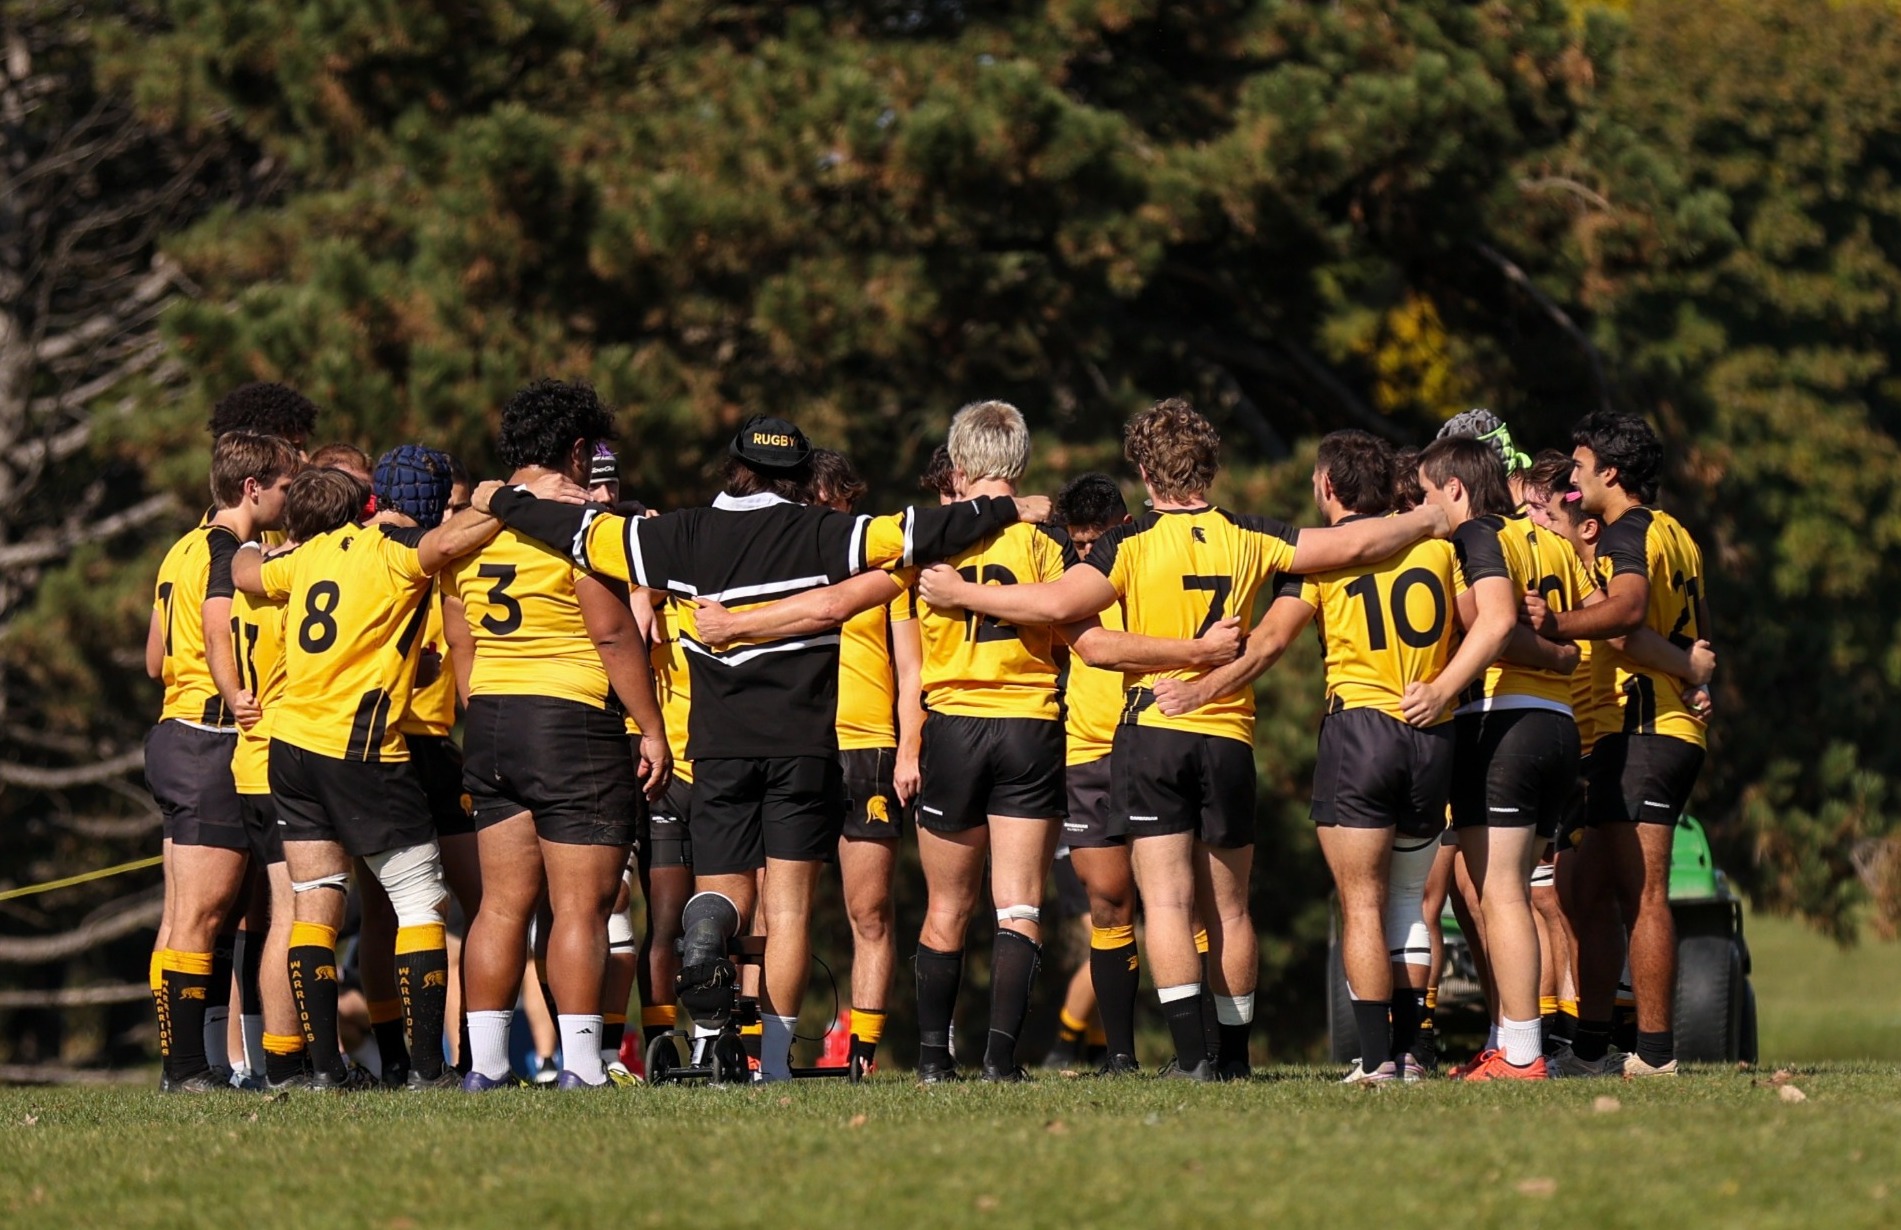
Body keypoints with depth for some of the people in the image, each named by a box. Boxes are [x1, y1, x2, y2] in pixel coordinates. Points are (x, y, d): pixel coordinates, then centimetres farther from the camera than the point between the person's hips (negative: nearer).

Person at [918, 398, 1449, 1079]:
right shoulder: (1247, 538, 2)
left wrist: (961, 593, -8)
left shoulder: (1131, 543, -6)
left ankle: (1190, 1051, -17)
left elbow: (1059, 603, -19)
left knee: (1167, 901, -5)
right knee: (1229, 908, 12)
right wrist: (1431, 521, 18)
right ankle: (1233, 1054, 17)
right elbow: (1349, 544, 1)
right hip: (1230, 737, 3)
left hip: (1151, 731, -3)